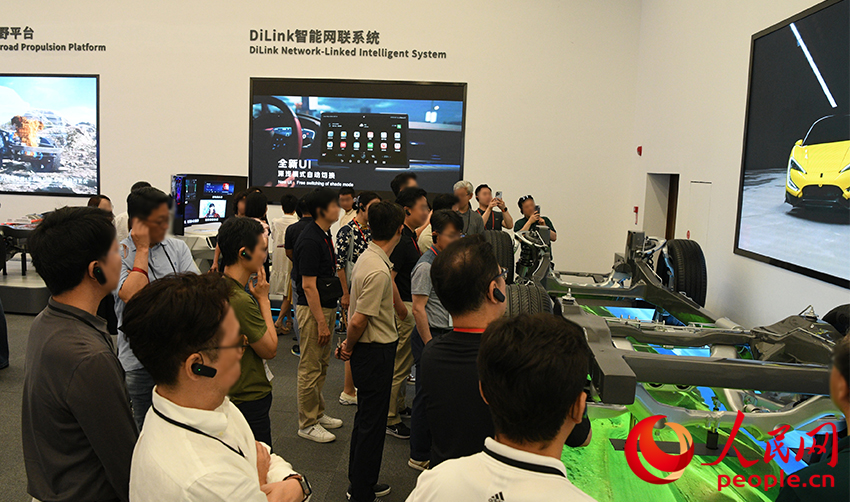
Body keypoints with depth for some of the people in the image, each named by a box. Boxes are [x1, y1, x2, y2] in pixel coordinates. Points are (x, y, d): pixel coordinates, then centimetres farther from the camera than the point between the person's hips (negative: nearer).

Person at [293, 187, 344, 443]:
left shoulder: (323, 236, 11)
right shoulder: (310, 241, -20)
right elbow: (308, 286, -22)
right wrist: (321, 322, -21)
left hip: (326, 306, 10)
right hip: (312, 309, -10)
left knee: (321, 365, 18)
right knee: (310, 368, 0)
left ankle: (318, 413, 31)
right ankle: (307, 424, 11)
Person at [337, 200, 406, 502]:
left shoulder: (367, 258, 6)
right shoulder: (379, 271, -25)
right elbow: (358, 321, -23)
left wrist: (349, 345, 16)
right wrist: (349, 347, -6)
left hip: (368, 350, 10)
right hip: (376, 352, -10)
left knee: (366, 418, 20)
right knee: (371, 423, 2)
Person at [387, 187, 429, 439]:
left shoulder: (411, 236, 9)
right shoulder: (400, 240, -21)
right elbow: (388, 279, -26)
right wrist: (403, 312, -21)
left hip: (411, 304, 10)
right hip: (403, 307, -10)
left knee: (405, 361, 22)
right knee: (399, 364, 0)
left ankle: (399, 406, 37)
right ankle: (390, 419, 12)